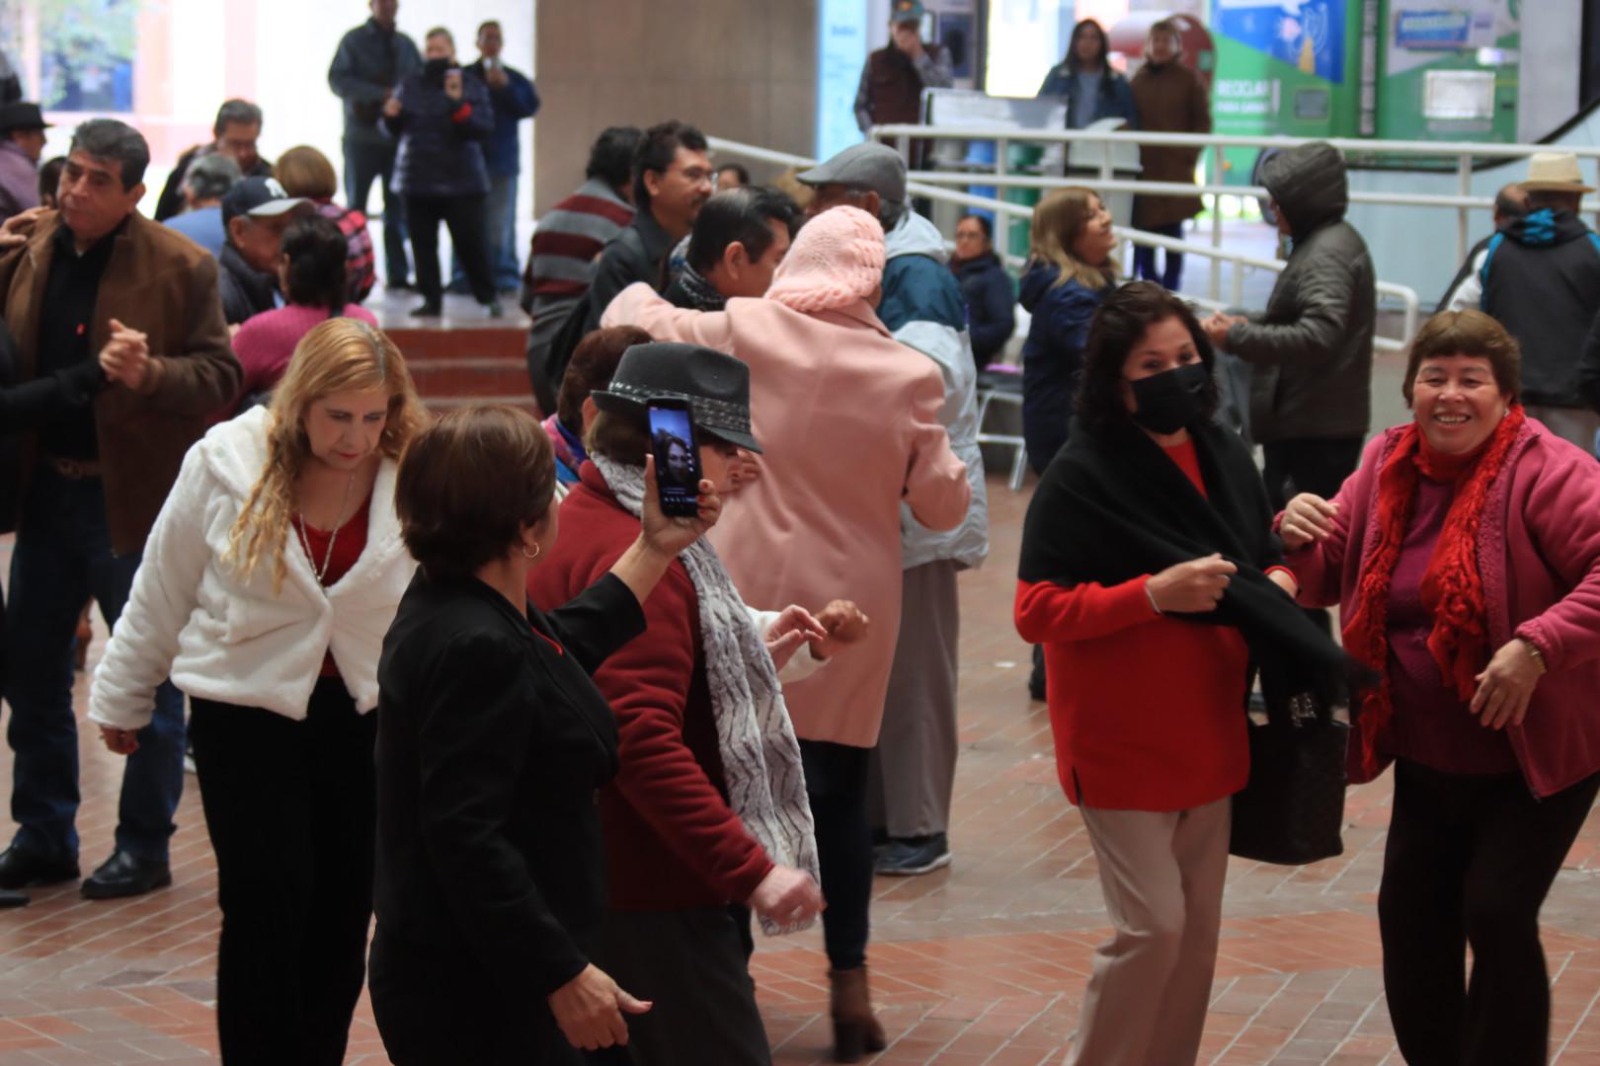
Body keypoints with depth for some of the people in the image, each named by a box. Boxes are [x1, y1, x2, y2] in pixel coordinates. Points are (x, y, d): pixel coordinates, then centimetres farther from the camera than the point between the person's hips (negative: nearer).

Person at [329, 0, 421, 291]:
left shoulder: (406, 45, 11)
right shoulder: (354, 40, -1)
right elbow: (338, 79, -11)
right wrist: (381, 94, -20)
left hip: (399, 135, 3)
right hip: (362, 135, -3)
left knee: (398, 207, 4)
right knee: (355, 206, 2)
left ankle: (397, 273, 8)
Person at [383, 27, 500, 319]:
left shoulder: (471, 86, -1)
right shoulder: (410, 86, 9)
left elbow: (484, 129, -11)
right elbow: (396, 131, 16)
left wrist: (459, 105, -25)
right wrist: (391, 117, -7)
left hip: (461, 181, -4)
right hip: (418, 179, 4)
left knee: (471, 242, -4)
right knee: (422, 243, 4)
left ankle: (488, 297, 8)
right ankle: (430, 299, 12)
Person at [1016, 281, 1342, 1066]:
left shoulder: (1225, 457, 5)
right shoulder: (1081, 477, -15)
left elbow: (1267, 557, 18)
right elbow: (1036, 611, -18)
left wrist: (1277, 585, -6)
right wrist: (1152, 594, -27)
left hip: (1209, 733, 7)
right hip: (1122, 743, -7)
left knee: (1199, 925, 13)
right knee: (1152, 925, -8)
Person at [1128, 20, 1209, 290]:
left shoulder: (1189, 79, 2)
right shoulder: (1138, 80, 10)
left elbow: (1202, 123, 2)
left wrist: (1189, 155, -8)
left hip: (1175, 167, -3)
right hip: (1142, 167, 3)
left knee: (1172, 232, 0)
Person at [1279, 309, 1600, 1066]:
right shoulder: (1386, 465, 2)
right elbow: (1324, 581, 8)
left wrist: (1537, 647, -36)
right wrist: (1303, 539, -15)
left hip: (1537, 755, -6)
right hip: (1427, 755, 6)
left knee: (1497, 915, -11)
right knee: (1409, 915, 11)